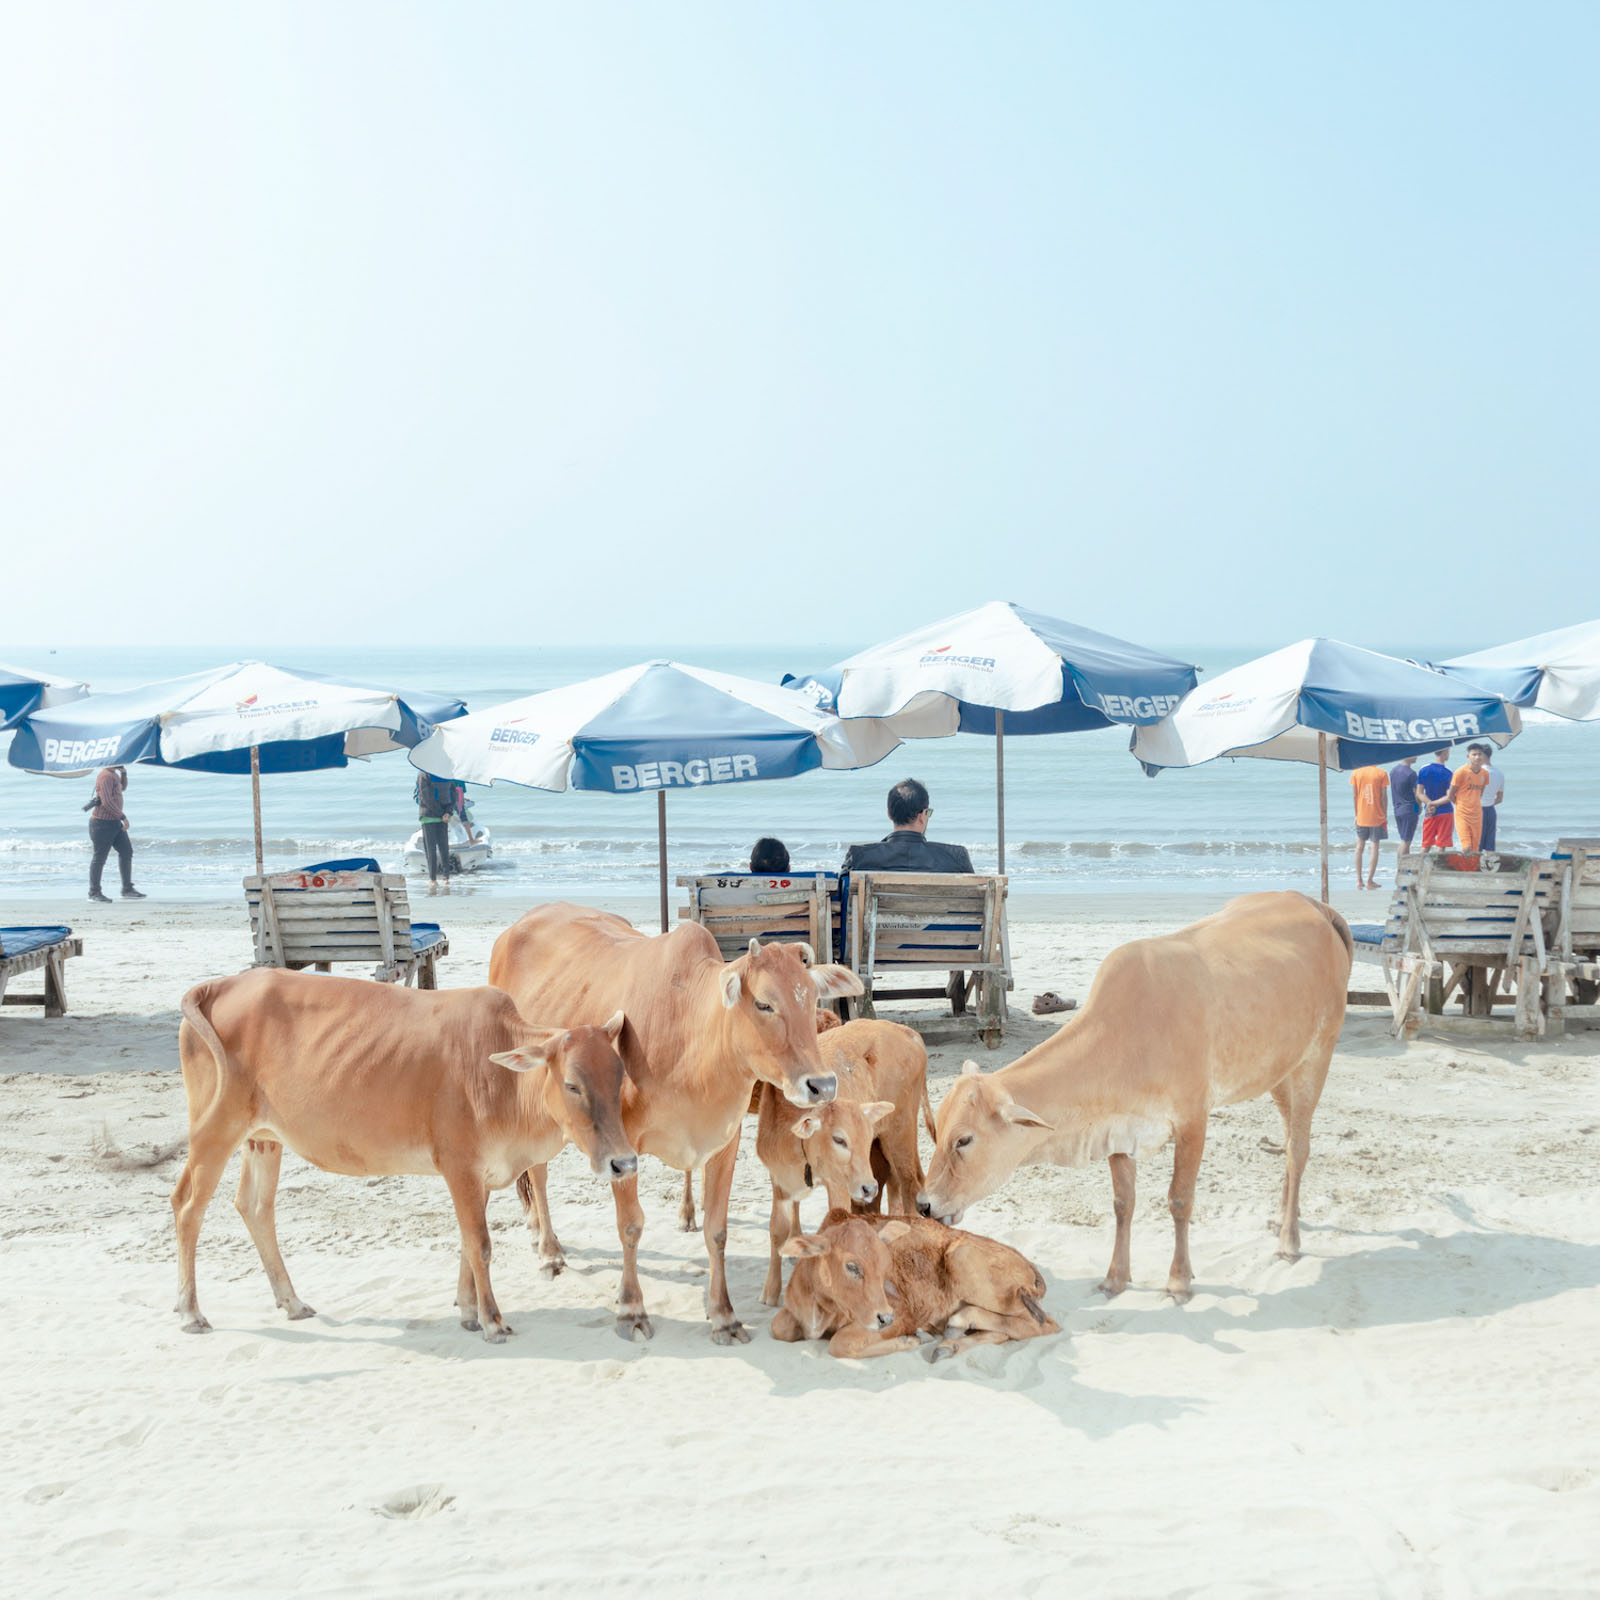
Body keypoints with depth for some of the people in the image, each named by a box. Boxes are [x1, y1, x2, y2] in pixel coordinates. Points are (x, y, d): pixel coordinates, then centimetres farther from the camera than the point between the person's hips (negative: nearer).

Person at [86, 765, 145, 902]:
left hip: (114, 822, 10)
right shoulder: (105, 776, -18)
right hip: (103, 822, -10)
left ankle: (127, 890, 11)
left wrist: (124, 773, 12)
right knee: (100, 857, -2)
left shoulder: (113, 774, 12)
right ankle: (94, 892, 7)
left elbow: (122, 788, 30)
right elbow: (107, 802, -24)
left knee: (126, 851, 8)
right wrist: (123, 817, -20)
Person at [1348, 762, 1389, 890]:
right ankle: (1370, 881, 1)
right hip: (1377, 817, -2)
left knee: (1360, 847, 13)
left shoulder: (1355, 773, -1)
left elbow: (1355, 796, 1)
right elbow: (1384, 796, -6)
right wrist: (1385, 815, 3)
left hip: (1361, 817, 2)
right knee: (1375, 847, 3)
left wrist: (1356, 815, 9)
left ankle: (1359, 880, 11)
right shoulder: (1382, 774, -7)